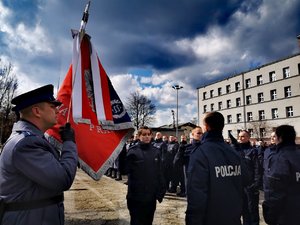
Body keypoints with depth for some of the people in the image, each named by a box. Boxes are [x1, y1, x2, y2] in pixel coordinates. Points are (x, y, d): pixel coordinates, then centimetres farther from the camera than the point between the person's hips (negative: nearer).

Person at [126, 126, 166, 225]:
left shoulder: (156, 151, 2)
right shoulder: (133, 151, -9)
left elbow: (159, 173, 5)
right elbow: (128, 172, -10)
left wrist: (161, 191, 3)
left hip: (151, 195, 4)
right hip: (136, 196, -3)